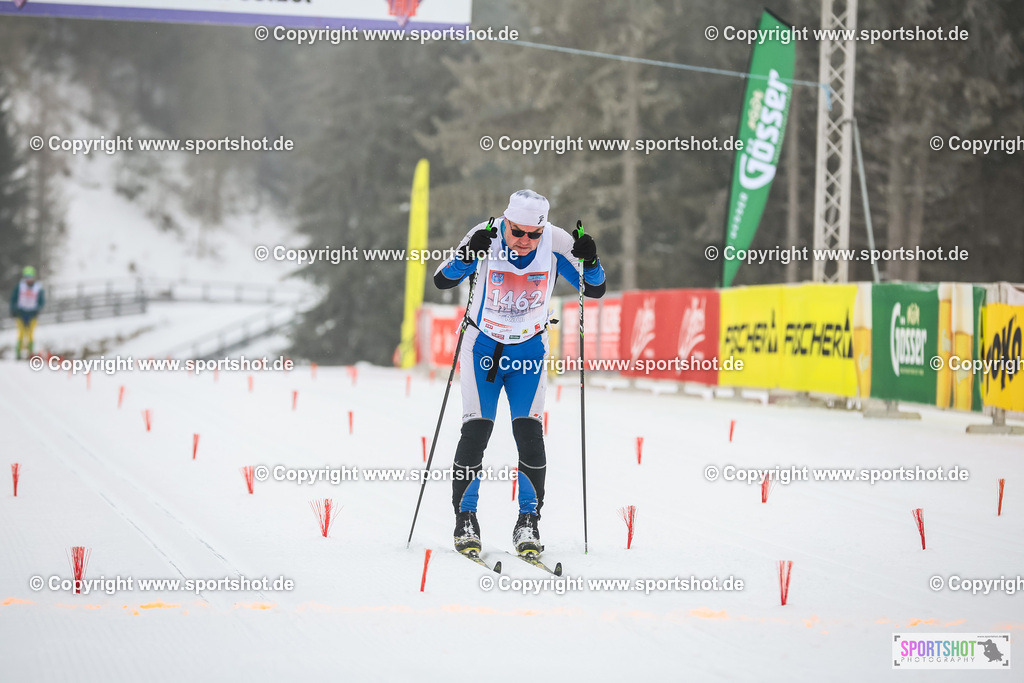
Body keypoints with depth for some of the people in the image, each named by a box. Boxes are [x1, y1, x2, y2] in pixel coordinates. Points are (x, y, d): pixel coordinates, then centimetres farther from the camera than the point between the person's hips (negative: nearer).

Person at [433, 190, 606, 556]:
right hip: (483, 346, -1)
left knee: (529, 430, -11)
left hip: (529, 349, 1)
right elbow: (442, 281, -22)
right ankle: (465, 519, 3)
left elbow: (595, 290, -9)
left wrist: (590, 262, -30)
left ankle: (528, 520, -2)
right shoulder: (486, 237, -20)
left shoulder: (555, 242, -16)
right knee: (476, 430, -9)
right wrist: (467, 255, -40)